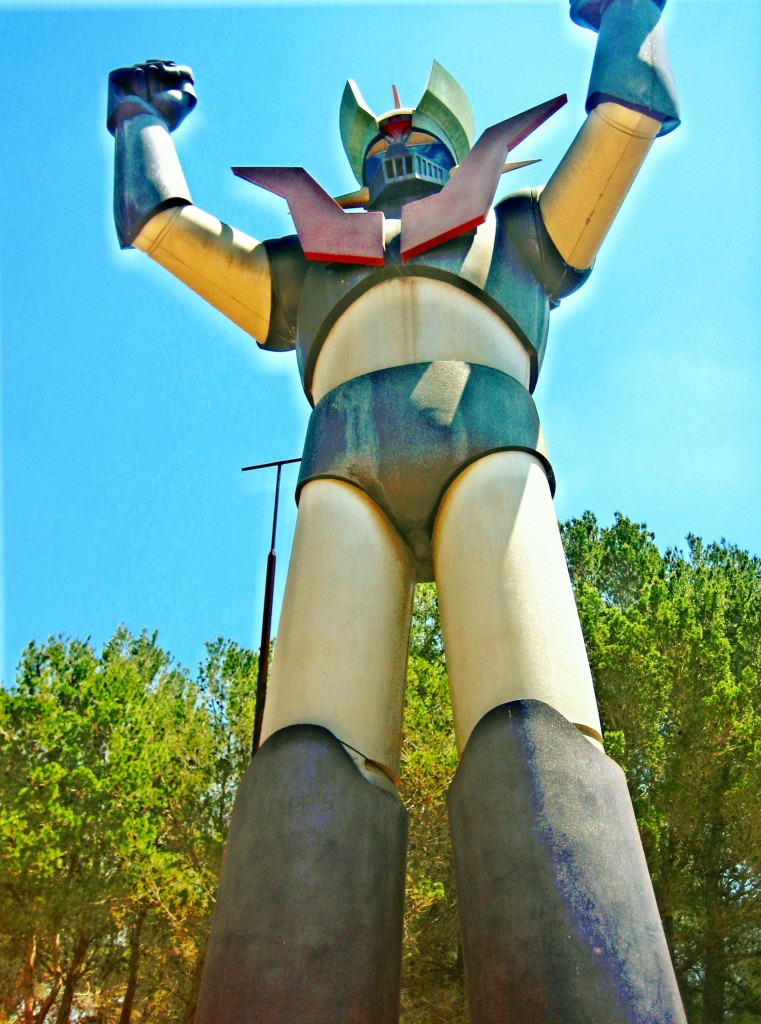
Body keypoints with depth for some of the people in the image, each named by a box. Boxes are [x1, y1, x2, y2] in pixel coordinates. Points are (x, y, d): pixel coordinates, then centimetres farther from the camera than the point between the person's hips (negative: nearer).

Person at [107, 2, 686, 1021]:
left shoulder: (516, 237, 39)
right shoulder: (309, 272, 40)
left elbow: (631, 114, 40)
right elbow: (160, 221, 45)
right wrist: (144, 119, 60)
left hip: (485, 448, -1)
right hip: (346, 472, 2)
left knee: (532, 734, -26)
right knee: (315, 751, -23)